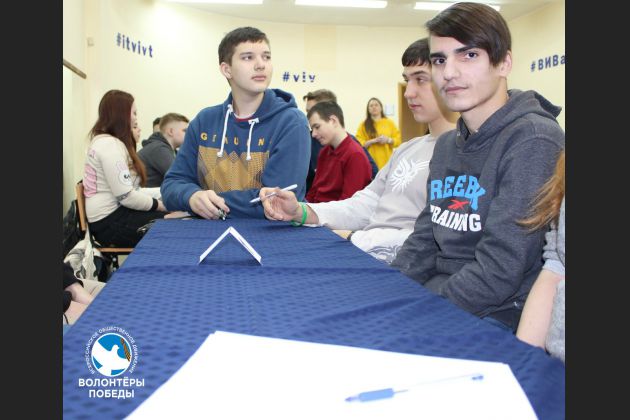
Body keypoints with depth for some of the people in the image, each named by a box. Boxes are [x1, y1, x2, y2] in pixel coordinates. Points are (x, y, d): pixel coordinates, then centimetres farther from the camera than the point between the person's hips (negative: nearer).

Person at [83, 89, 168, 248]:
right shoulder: (109, 144, -15)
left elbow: (130, 189, 10)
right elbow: (126, 196, -22)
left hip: (115, 213, 10)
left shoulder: (110, 142, 18)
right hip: (110, 221, -10)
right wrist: (160, 205, -9)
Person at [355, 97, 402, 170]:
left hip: (386, 163, 2)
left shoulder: (389, 123, 12)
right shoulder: (363, 125, 6)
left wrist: (388, 140, -9)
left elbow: (398, 140, 10)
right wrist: (374, 141, -14)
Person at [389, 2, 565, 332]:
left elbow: (499, 271, -20)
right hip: (435, 301, 7)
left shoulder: (533, 142, -14)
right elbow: (424, 239, 11)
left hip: (496, 318, -7)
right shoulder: (446, 144, 11)